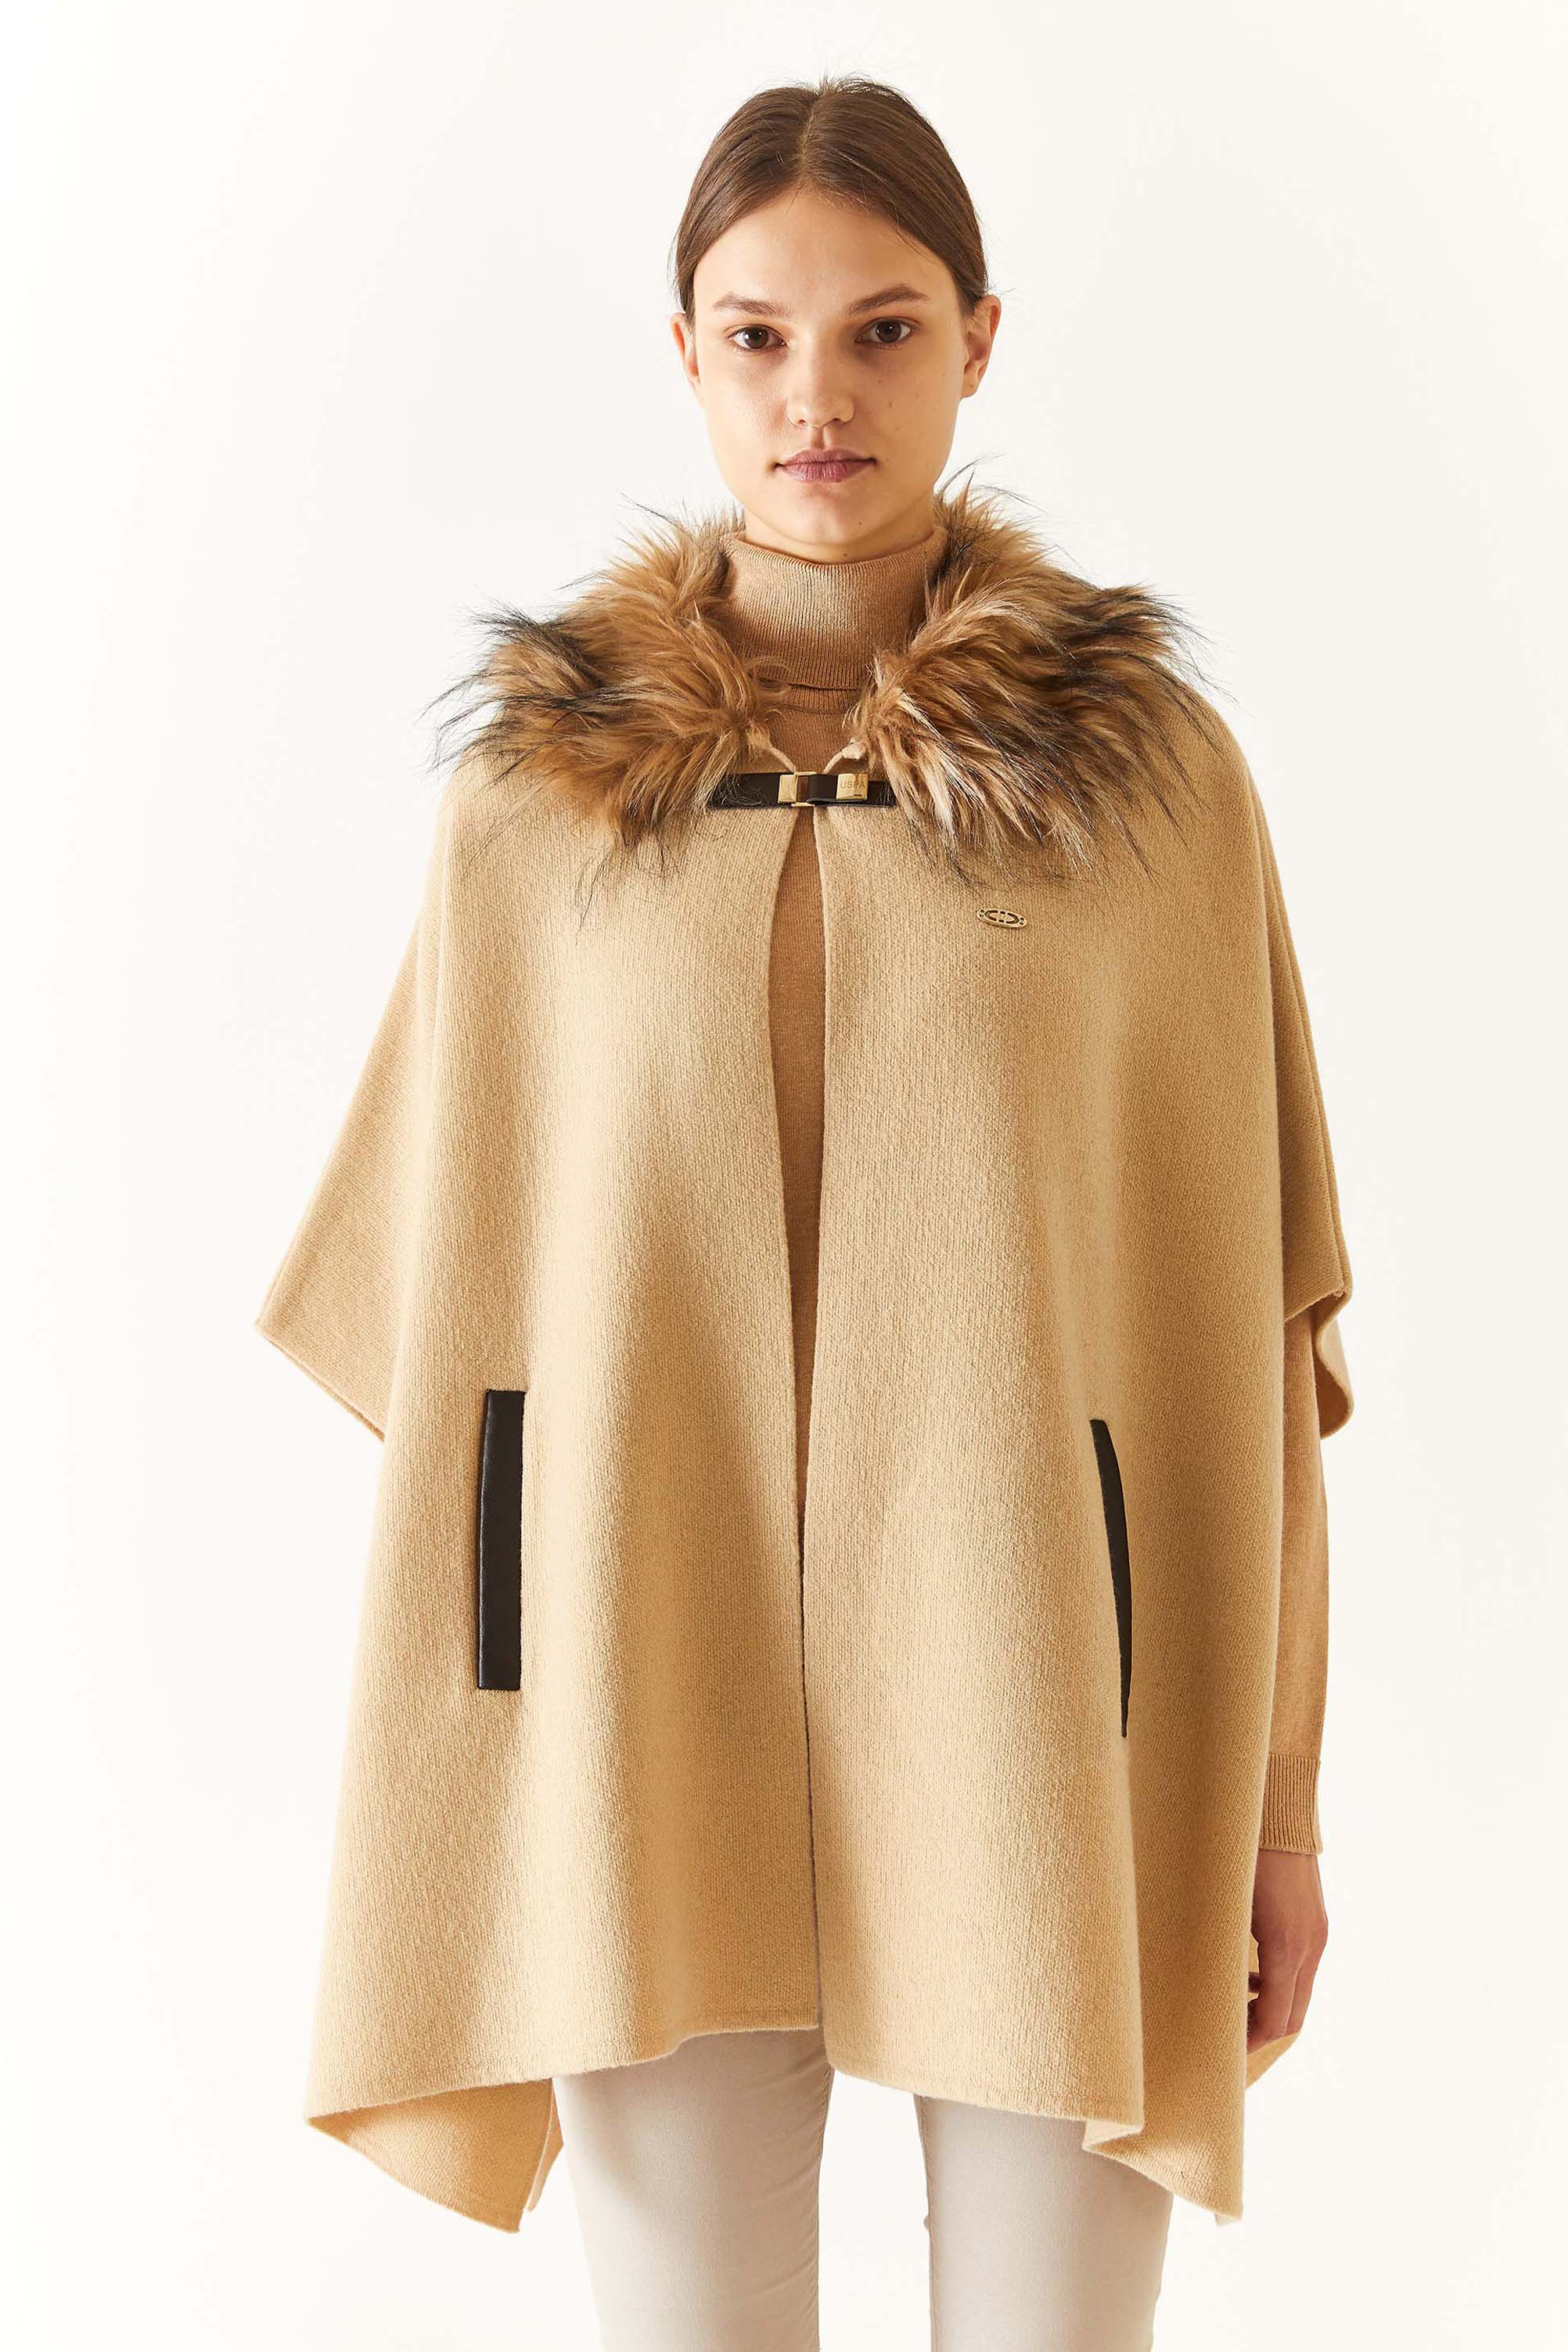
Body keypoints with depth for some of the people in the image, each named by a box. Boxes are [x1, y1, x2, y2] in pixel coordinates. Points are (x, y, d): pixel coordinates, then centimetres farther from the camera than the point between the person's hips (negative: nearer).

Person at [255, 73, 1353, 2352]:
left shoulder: (1153, 766, 0)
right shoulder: (539, 778, 3)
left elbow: (1253, 1312, 1)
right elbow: (452, 1292, 6)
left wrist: (1283, 1785, 0)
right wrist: (443, 1768, 4)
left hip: (1038, 1708, 0)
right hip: (660, 1700, 1)